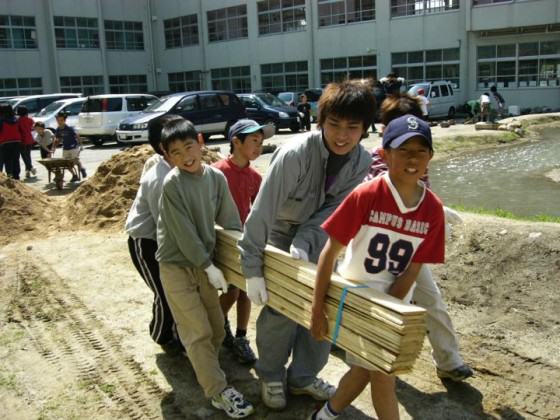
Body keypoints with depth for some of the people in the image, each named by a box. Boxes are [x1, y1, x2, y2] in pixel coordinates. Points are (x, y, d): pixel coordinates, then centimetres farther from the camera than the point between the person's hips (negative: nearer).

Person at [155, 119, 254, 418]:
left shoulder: (216, 177, -4)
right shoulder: (172, 184, -18)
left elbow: (230, 219, 4)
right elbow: (183, 232, -18)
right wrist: (209, 266, -15)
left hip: (202, 262, 6)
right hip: (176, 264, -5)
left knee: (217, 328, 13)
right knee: (199, 332, -3)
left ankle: (203, 368, 36)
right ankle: (219, 391, 7)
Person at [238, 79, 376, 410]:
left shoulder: (362, 161, -17)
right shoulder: (295, 154, -33)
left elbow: (332, 210, -17)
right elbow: (262, 210, -31)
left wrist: (304, 243, -31)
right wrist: (252, 268, -30)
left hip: (319, 237, 5)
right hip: (281, 233, -4)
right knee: (281, 311, -4)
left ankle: (303, 377, 28)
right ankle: (271, 376, 23)